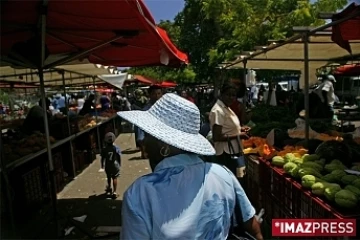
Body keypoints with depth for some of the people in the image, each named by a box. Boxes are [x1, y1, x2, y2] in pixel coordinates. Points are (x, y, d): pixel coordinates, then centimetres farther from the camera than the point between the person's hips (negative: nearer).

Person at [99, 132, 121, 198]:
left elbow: (102, 158, -4)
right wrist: (119, 164, 8)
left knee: (109, 177, 23)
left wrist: (102, 167, 8)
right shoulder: (116, 148, -13)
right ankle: (114, 192, 3)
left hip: (108, 166, 2)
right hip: (115, 165, -2)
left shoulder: (104, 149, -11)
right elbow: (119, 157, -7)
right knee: (115, 178, 6)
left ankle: (109, 188, 45)